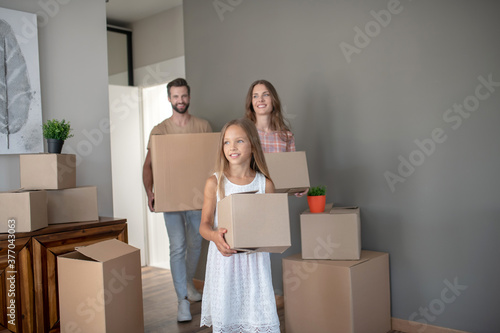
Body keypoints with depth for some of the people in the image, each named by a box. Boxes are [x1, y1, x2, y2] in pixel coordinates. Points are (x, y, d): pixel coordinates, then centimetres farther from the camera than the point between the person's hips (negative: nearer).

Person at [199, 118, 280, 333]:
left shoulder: (265, 184, 1)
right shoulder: (214, 183, -1)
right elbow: (204, 225, -1)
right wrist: (215, 236, -22)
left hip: (254, 258, 1)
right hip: (224, 258, 0)